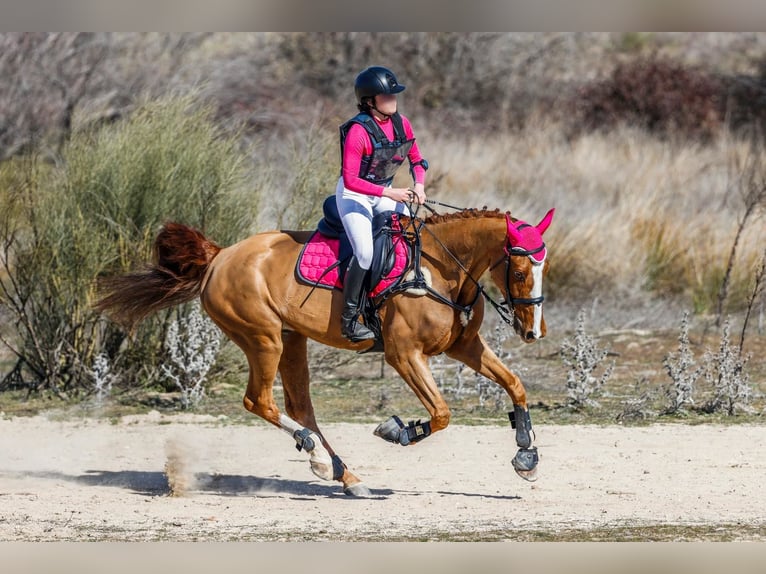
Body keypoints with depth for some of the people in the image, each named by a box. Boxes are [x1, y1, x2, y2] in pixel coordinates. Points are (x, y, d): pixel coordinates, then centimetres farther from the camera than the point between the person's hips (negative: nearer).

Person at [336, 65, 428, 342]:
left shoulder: (402, 124, -5)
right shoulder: (358, 132, -25)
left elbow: (416, 160, 9)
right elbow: (350, 180, -26)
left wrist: (419, 185, -12)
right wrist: (389, 193, -29)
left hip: (386, 191, 7)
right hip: (354, 194, -7)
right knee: (365, 252, -23)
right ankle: (349, 319, -14)